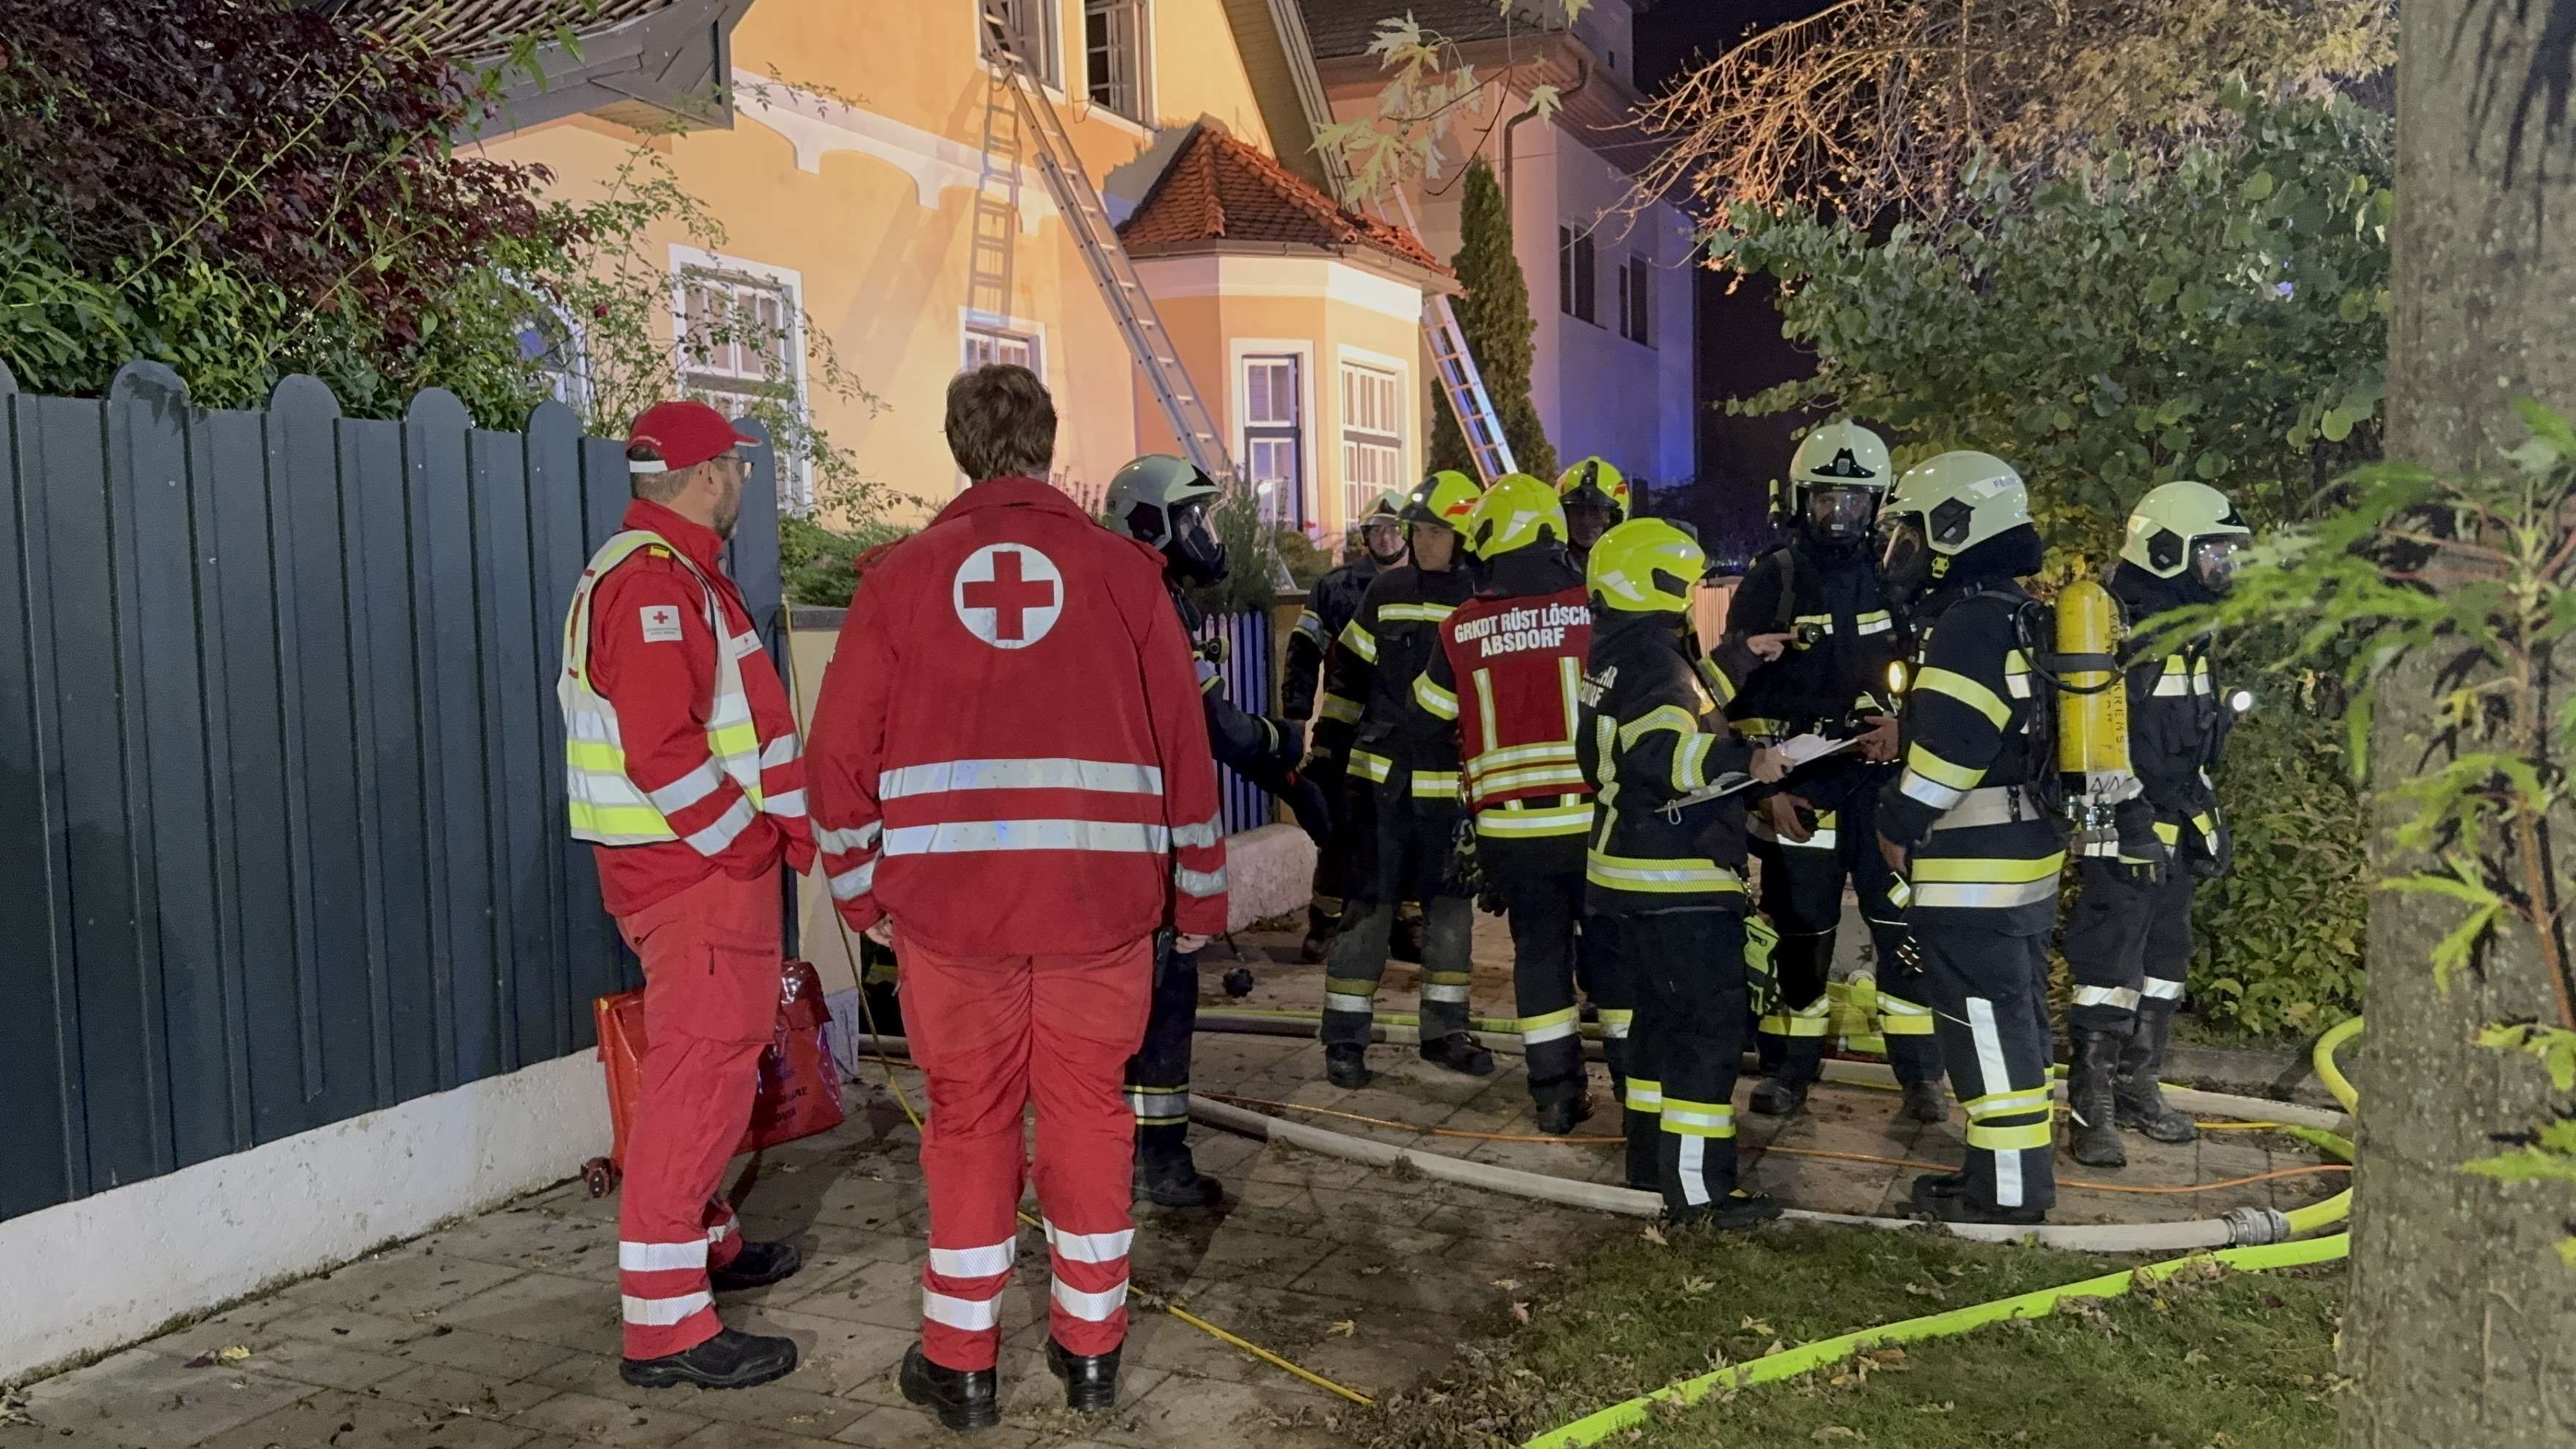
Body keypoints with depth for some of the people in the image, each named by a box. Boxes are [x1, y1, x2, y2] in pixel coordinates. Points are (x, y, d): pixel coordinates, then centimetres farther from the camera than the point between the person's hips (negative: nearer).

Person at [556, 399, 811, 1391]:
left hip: (702, 863, 11)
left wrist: (766, 831, 14)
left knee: (706, 1064, 22)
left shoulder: (668, 570, 16)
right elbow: (662, 753, -26)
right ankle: (665, 1323, -2)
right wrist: (752, 841, -16)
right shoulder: (655, 582, -18)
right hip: (696, 867, -11)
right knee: (701, 1075, -8)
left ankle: (707, 1243, 38)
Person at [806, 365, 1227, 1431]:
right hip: (1100, 893, 0)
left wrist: (860, 891, 13)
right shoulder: (1121, 568, 3)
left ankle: (959, 1364, 22)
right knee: (1088, 1111, 12)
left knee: (969, 1120, 11)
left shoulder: (902, 576, 3)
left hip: (948, 896, 0)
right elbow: (1182, 742, 3)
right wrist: (1198, 893, 11)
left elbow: (842, 749, 2)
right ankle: (1090, 1350, 24)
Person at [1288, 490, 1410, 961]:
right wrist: (1296, 710, -6)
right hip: (1344, 727, -2)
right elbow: (1304, 652, 2)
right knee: (1341, 831, 0)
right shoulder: (1335, 587, 3)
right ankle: (1325, 920, 12)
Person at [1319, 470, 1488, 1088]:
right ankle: (1344, 1038, 9)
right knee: (1367, 906, 0)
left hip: (1452, 783, 1)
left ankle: (1445, 1031, 26)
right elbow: (1348, 671, 7)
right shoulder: (1387, 592, 1)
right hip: (1381, 778, -1)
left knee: (1451, 908, 11)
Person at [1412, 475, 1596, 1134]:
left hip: (1510, 825, 2)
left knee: (1539, 949, 14)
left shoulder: (1461, 629, 0)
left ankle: (1556, 1091, 16)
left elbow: (1430, 715, 11)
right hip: (1593, 817, -1)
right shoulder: (1593, 612, -6)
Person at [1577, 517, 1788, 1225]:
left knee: (1663, 1014, 19)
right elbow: (1660, 753, -33)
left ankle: (1652, 1149, 29)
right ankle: (1697, 1186, -5)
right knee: (1711, 1028, -7)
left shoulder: (1612, 655, 15)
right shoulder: (1652, 659, -17)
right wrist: (1745, 761, -40)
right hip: (1678, 880, -11)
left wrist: (1736, 662, 23)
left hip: (1636, 872, 11)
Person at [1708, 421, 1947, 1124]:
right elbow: (1740, 693, -4)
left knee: (1906, 923, 0)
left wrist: (1902, 719, -7)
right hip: (1797, 781, -2)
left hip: (1881, 778, 2)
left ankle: (1921, 1074, 12)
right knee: (1799, 927, 5)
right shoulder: (1771, 582, -2)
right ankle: (1789, 1067, 19)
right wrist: (1766, 785, -9)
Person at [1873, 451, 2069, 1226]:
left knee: (1984, 1022, -2)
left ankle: (2006, 1187, 6)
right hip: (2030, 854, 10)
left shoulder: (1966, 624, -17)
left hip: (1974, 870, -10)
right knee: (2016, 1014, 17)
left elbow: (1948, 746, -23)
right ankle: (2021, 1168, 28)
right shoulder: (2019, 617, 15)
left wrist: (1900, 826, -12)